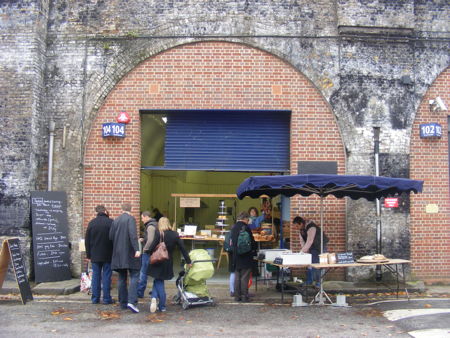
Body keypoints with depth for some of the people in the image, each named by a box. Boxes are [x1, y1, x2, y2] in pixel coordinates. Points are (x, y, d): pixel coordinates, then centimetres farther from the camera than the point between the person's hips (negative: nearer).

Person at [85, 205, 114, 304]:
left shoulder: (91, 223, 3)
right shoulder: (111, 222, -7)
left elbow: (87, 240, 6)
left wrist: (88, 254, 12)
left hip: (95, 255, 3)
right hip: (107, 255, -2)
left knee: (96, 276, 8)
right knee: (106, 276, 2)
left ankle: (95, 298, 10)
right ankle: (106, 298, 4)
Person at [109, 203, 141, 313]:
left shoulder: (115, 220, 11)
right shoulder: (130, 218, -7)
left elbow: (110, 236, 10)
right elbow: (133, 234, -19)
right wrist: (137, 249, -23)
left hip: (118, 253, 6)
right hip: (129, 253, -6)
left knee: (122, 278, 11)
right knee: (134, 276, -3)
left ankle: (123, 302, 15)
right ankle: (132, 301, -16)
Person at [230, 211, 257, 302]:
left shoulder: (233, 227, 7)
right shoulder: (245, 227, -13)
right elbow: (252, 242, -10)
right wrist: (254, 251, 6)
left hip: (236, 256, 6)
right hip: (246, 257, -6)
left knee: (237, 277, 11)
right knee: (245, 278, -1)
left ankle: (237, 296, 14)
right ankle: (244, 296, 1)